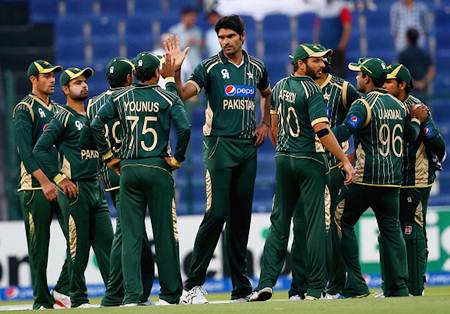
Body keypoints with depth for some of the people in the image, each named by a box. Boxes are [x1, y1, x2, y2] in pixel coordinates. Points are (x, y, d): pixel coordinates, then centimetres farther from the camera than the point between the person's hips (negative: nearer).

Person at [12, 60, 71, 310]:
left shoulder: (58, 110, 19)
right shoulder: (25, 109, -3)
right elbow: (25, 151, -12)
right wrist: (45, 182, -20)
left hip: (62, 184, 6)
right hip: (35, 188, -6)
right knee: (39, 247, -2)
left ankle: (62, 291, 2)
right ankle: (42, 302, 2)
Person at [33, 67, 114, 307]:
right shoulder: (63, 118, -5)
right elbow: (40, 150, -11)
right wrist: (61, 179, -15)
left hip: (96, 187, 7)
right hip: (74, 189, -7)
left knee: (106, 243, 3)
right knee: (79, 245, -5)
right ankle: (78, 299, 1)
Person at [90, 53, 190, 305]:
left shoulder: (121, 98, 7)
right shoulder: (167, 99, -2)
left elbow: (96, 124, 1)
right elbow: (184, 127, -15)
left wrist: (109, 157, 7)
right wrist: (177, 159, -4)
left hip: (128, 170, 3)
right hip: (158, 170, -3)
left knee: (131, 235, 3)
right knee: (164, 233, 4)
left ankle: (132, 294, -5)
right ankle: (170, 293, 9)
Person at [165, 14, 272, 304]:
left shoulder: (257, 68, 11)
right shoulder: (210, 67, -3)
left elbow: (267, 94, 31)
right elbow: (184, 94, -16)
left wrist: (265, 124, 19)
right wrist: (176, 71, -33)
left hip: (248, 147, 5)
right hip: (220, 145, -5)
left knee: (242, 215, 7)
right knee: (217, 213, -13)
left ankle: (242, 288, 11)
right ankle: (193, 284, -10)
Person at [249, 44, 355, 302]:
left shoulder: (280, 87, 9)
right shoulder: (312, 90, -14)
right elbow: (322, 131, -21)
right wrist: (345, 161, -19)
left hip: (283, 159, 7)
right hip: (310, 162, -7)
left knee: (279, 222, 10)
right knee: (315, 224, -3)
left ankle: (266, 283, 2)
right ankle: (315, 290, -3)